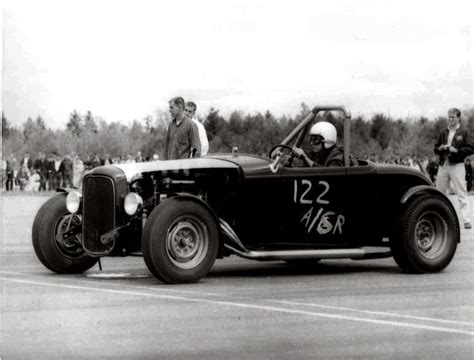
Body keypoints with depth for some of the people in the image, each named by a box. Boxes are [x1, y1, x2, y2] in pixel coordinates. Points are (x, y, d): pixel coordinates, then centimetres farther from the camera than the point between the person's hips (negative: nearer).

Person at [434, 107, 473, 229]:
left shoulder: (463, 133, 1)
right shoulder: (443, 133, 15)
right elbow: (435, 148, 18)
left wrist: (456, 150, -17)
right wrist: (440, 149, -5)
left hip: (457, 165, -5)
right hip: (443, 165, 5)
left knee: (462, 194, -10)